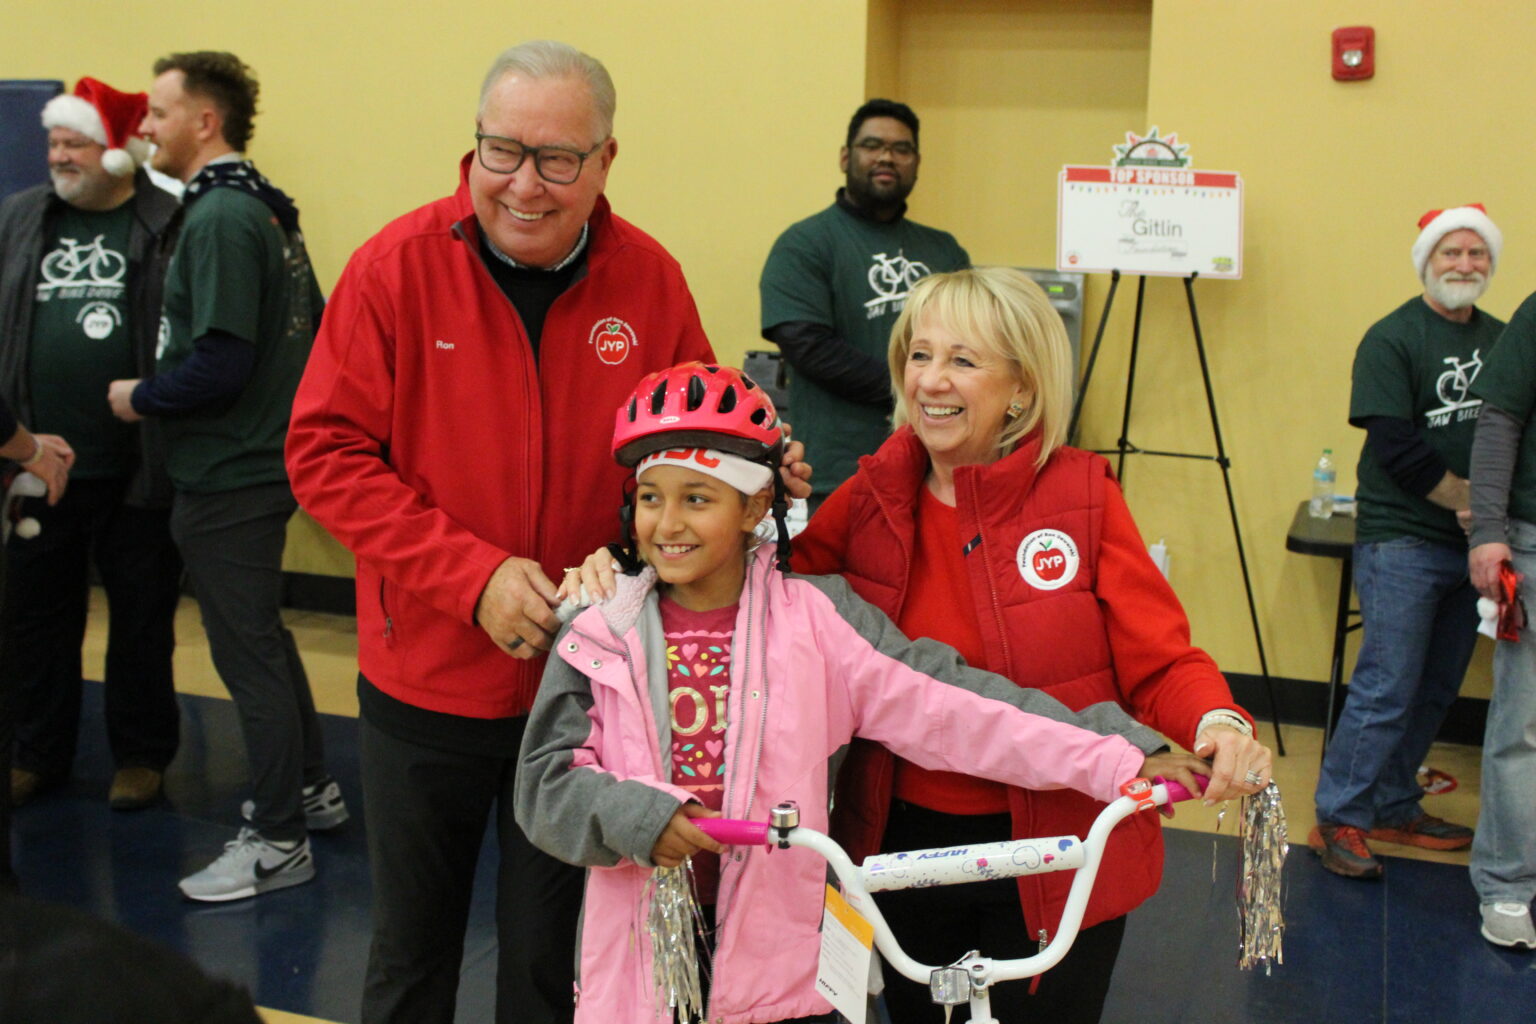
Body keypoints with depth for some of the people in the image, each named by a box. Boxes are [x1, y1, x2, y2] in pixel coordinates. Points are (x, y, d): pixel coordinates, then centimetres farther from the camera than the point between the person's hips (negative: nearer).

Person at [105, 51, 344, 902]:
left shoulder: (219, 218, -19)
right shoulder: (265, 210, 11)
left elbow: (219, 362, -25)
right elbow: (312, 329, 16)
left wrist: (140, 397, -10)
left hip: (228, 479, -10)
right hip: (262, 458, 10)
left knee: (247, 651, -1)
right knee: (261, 635, 21)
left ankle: (277, 841, 10)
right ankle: (310, 788, 35)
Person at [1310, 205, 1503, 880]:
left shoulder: (1502, 340, 12)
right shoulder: (1392, 339, -8)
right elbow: (1397, 447, -15)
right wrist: (1469, 496, -10)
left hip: (1472, 545, 7)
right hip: (1402, 543, -6)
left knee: (1436, 690, 12)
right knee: (1386, 690, -6)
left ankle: (1395, 807, 25)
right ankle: (1339, 820, 4)